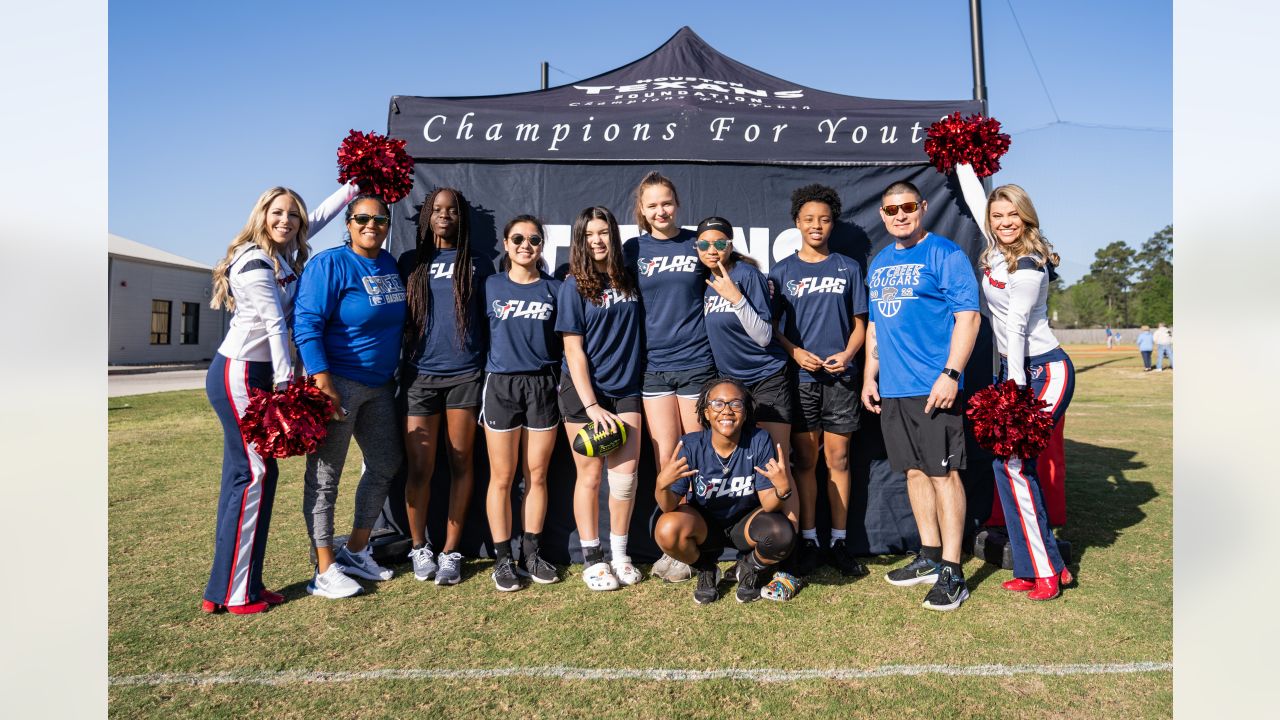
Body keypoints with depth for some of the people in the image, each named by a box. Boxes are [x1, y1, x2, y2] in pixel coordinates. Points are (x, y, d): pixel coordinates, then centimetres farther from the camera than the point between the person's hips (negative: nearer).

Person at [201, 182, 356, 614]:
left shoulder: (282, 255, 12)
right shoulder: (254, 263, -13)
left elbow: (318, 218, 24)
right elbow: (275, 324, -19)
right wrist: (285, 382, -22)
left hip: (254, 376, 9)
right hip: (239, 376, -9)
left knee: (242, 476, 8)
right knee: (256, 474, -7)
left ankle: (226, 589, 15)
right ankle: (235, 593, 1)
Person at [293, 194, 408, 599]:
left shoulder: (390, 265, 10)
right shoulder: (330, 263, -11)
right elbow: (306, 323, -17)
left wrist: (397, 374, 19)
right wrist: (323, 384, -24)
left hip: (380, 385, 8)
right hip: (339, 382, -8)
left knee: (386, 465, 15)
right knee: (324, 476, 1)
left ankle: (355, 551, 31)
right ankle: (324, 572, 11)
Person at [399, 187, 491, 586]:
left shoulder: (477, 265, 8)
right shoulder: (411, 261, 10)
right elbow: (397, 316, 13)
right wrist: (396, 367, 5)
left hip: (465, 375, 0)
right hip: (419, 375, 1)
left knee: (461, 465, 4)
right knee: (420, 467, 1)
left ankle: (450, 551, 15)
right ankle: (419, 547, 21)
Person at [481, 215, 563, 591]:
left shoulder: (554, 289, 6)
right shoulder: (492, 286, 6)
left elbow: (565, 341, 8)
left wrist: (562, 385, 0)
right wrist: (485, 375, 4)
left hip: (543, 385, 1)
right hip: (501, 386, 0)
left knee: (537, 475, 6)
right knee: (502, 478, 3)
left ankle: (532, 553, 20)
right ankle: (503, 558, 14)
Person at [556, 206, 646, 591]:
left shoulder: (629, 279, 6)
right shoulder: (574, 285, -5)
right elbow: (573, 350, -10)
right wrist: (591, 405, -15)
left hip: (625, 389, 3)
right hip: (583, 390, -3)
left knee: (626, 473, 1)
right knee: (590, 475, 4)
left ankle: (619, 553, 19)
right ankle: (592, 559, 18)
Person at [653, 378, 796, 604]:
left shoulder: (760, 441, -20)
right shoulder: (690, 446, -21)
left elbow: (768, 504, -19)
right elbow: (669, 507, -21)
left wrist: (783, 489, -42)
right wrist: (662, 485, -44)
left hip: (746, 523, 0)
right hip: (704, 524, 0)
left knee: (782, 535, -31)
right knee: (667, 530, -31)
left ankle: (751, 569, 8)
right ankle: (706, 570, 6)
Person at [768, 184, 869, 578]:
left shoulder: (848, 268, 9)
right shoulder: (782, 271, 6)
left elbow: (859, 323, 10)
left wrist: (847, 354, -8)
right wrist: (796, 352, -10)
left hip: (839, 376, 1)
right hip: (798, 376, -1)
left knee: (837, 457, 5)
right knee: (805, 459, 3)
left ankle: (839, 542, 14)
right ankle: (808, 540, 13)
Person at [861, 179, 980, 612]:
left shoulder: (944, 253, -4)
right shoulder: (879, 263, 17)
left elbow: (967, 316, -10)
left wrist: (950, 374, -18)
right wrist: (870, 376, 14)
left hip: (932, 388, -7)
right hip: (891, 389, 7)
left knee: (943, 473, -3)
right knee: (915, 471, 13)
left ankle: (951, 573, 5)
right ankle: (929, 557, 26)